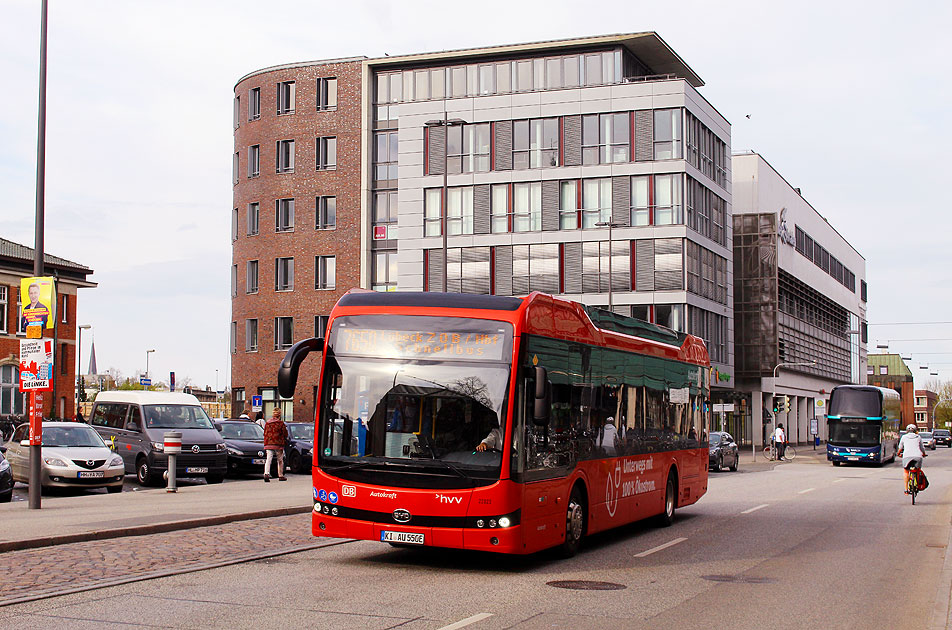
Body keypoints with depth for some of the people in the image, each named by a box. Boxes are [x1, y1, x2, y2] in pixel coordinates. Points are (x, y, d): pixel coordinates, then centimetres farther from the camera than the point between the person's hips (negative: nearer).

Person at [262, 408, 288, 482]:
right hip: (278, 444, -3)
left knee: (268, 459, -6)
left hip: (268, 444, 3)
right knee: (280, 460, 12)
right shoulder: (281, 423, -6)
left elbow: (265, 433, 13)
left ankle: (266, 473, -26)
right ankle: (281, 476, 18)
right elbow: (285, 434, -3)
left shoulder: (267, 422, 8)